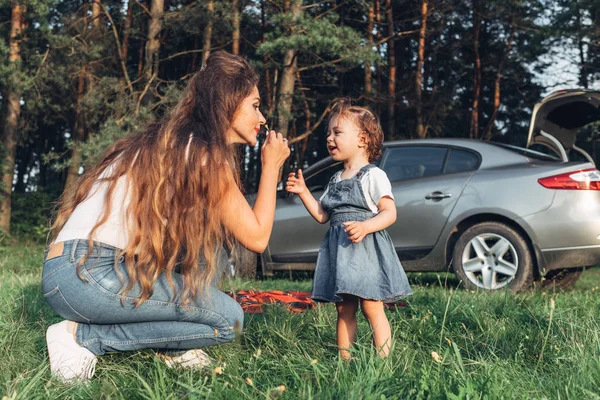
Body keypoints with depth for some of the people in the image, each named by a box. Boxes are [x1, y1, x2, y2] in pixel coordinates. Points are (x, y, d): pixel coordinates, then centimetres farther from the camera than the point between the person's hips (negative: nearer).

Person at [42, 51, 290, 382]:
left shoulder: (171, 143, 18)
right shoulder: (205, 155, -9)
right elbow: (256, 238, -5)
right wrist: (271, 166, 5)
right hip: (88, 274, -9)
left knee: (212, 230, 13)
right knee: (229, 318, -6)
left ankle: (175, 346, 8)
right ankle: (83, 336, -4)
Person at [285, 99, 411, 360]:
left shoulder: (373, 175, -4)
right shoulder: (336, 179, 18)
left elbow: (389, 213, -9)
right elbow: (322, 216, 19)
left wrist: (365, 226, -25)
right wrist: (303, 192, 10)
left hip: (366, 249, -7)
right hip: (339, 250, 7)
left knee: (372, 308, -8)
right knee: (344, 310, 8)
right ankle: (344, 360, 12)